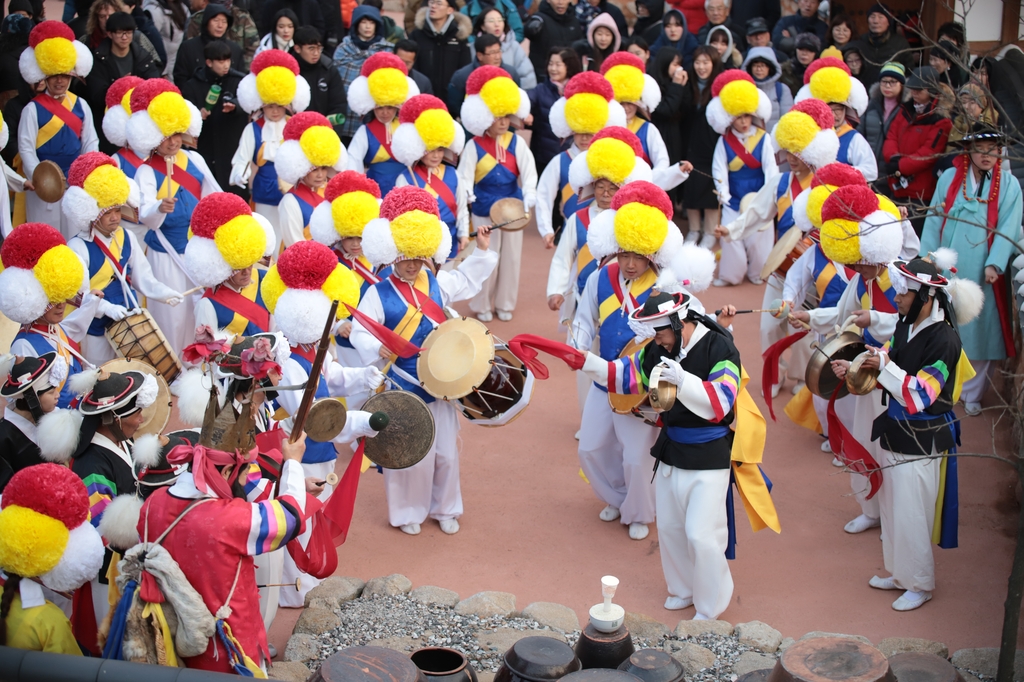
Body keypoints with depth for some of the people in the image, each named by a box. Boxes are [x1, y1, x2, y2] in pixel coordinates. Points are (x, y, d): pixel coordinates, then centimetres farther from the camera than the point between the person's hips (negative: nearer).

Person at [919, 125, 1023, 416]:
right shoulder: (949, 178, 4)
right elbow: (934, 221, 4)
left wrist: (994, 264, -17)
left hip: (981, 272, -1)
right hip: (948, 269, 1)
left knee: (980, 332, 2)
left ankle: (972, 393, 16)